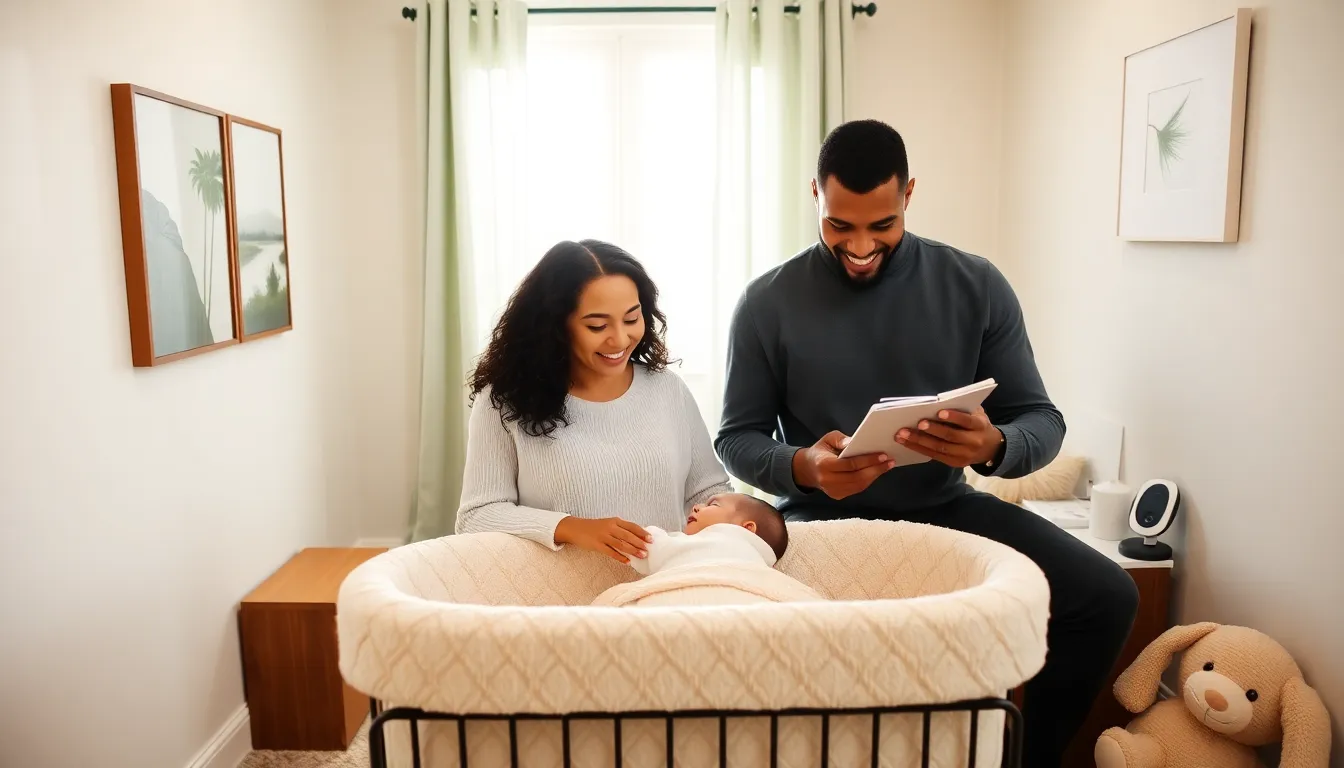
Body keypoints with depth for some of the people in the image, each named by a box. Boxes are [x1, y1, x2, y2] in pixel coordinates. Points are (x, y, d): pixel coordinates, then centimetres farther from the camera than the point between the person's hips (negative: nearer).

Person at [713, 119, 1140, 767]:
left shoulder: (976, 287, -3)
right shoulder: (768, 303, -6)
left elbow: (1041, 421, 0)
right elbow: (737, 438, -1)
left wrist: (994, 447, -25)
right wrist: (802, 467, -23)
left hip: (943, 507, 2)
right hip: (823, 518, -1)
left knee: (1106, 596, -16)